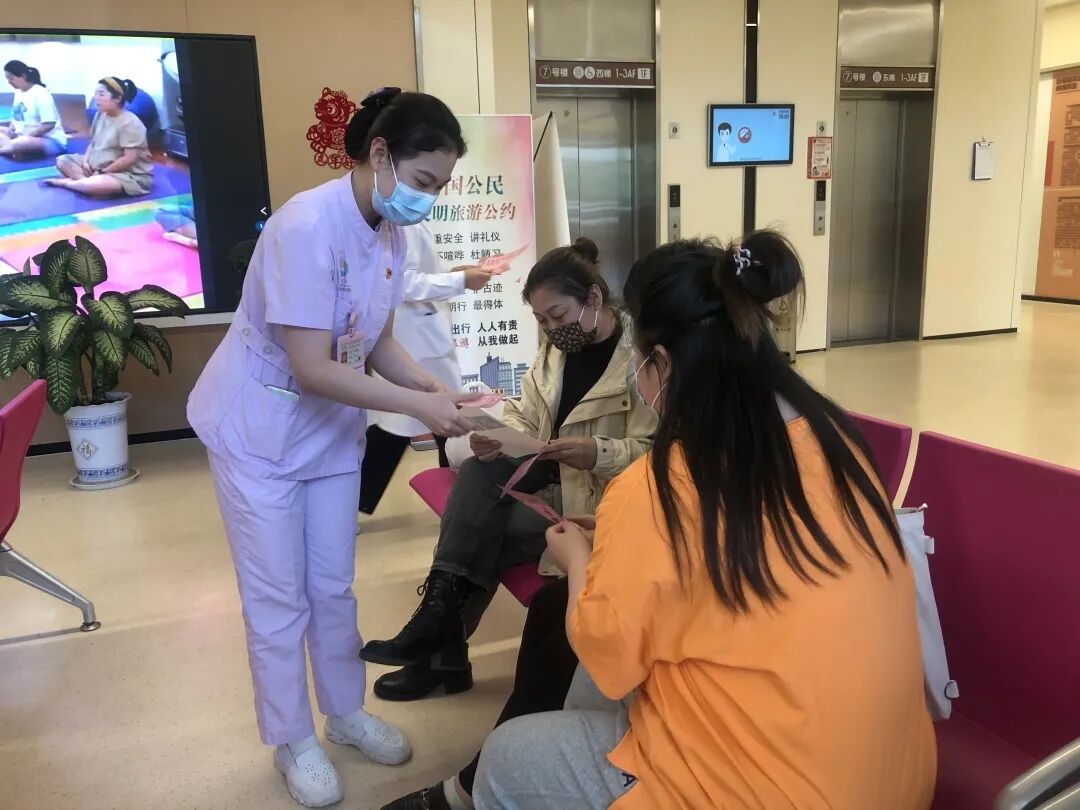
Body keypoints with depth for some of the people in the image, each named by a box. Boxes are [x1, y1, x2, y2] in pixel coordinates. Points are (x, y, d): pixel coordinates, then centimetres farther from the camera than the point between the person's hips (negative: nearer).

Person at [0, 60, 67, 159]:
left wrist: (27, 135, -19)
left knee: (18, 143, -39)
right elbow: (17, 116, 22)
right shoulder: (18, 93, 10)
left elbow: (49, 125, -22)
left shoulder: (40, 94, -16)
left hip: (51, 141, -10)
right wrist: (11, 128, 0)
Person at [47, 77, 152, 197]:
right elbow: (93, 143, 16)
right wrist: (85, 161, -4)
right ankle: (85, 181, -17)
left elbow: (129, 159, -23)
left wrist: (103, 172, -18)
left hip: (131, 175, -9)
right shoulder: (100, 115, 7)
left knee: (98, 183, -38)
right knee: (62, 160, 8)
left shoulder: (130, 123, -19)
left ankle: (67, 182, -10)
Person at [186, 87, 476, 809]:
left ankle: (347, 713, 36)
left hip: (332, 429, 7)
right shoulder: (308, 227, -29)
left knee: (333, 586, 17)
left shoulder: (391, 233, -5)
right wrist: (418, 405, -29)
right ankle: (294, 741, 26)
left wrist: (439, 391, -13)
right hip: (259, 432, -6)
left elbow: (379, 345, 2)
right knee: (279, 598, 6)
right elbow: (311, 369, -30)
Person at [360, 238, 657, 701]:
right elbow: (525, 416, 10)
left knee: (482, 532, -22)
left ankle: (442, 649, -3)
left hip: (601, 499, -7)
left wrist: (597, 454, -37)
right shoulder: (556, 349, 9)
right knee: (481, 469, -22)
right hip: (550, 477, 7)